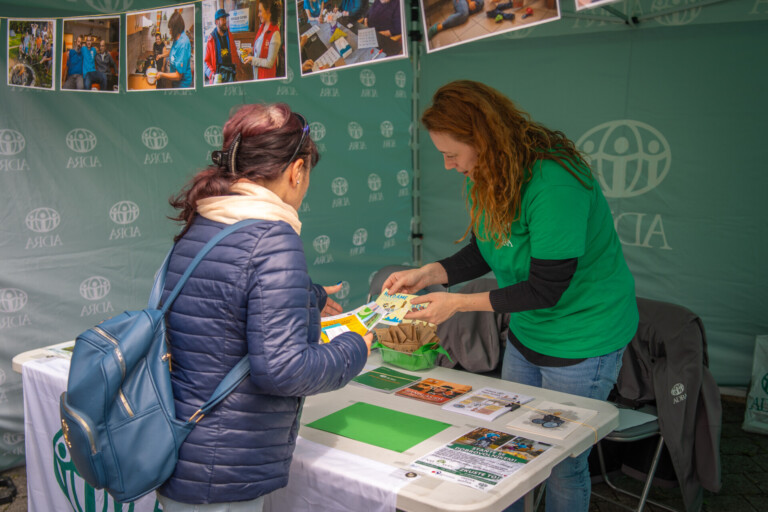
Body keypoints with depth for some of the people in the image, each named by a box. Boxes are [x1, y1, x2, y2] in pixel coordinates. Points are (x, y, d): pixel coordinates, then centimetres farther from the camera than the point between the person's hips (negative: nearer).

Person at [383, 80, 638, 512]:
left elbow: (546, 289, -27)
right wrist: (427, 274, -10)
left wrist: (458, 303, -24)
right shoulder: (488, 177, -3)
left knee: (564, 464, 8)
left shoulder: (553, 181, -31)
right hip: (527, 334, 8)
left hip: (583, 339, -8)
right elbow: (481, 252, 7)